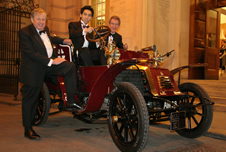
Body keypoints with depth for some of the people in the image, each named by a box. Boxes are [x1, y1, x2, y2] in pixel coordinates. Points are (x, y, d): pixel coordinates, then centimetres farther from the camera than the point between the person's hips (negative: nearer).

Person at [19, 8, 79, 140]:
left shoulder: (45, 29, 9)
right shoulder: (24, 32, -15)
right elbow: (30, 53, -23)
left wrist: (63, 41, 23)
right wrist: (51, 61, -25)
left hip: (50, 63, 7)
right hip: (33, 69, -7)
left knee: (70, 66, -12)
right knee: (30, 98, 2)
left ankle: (71, 101, -10)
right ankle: (28, 130, 14)